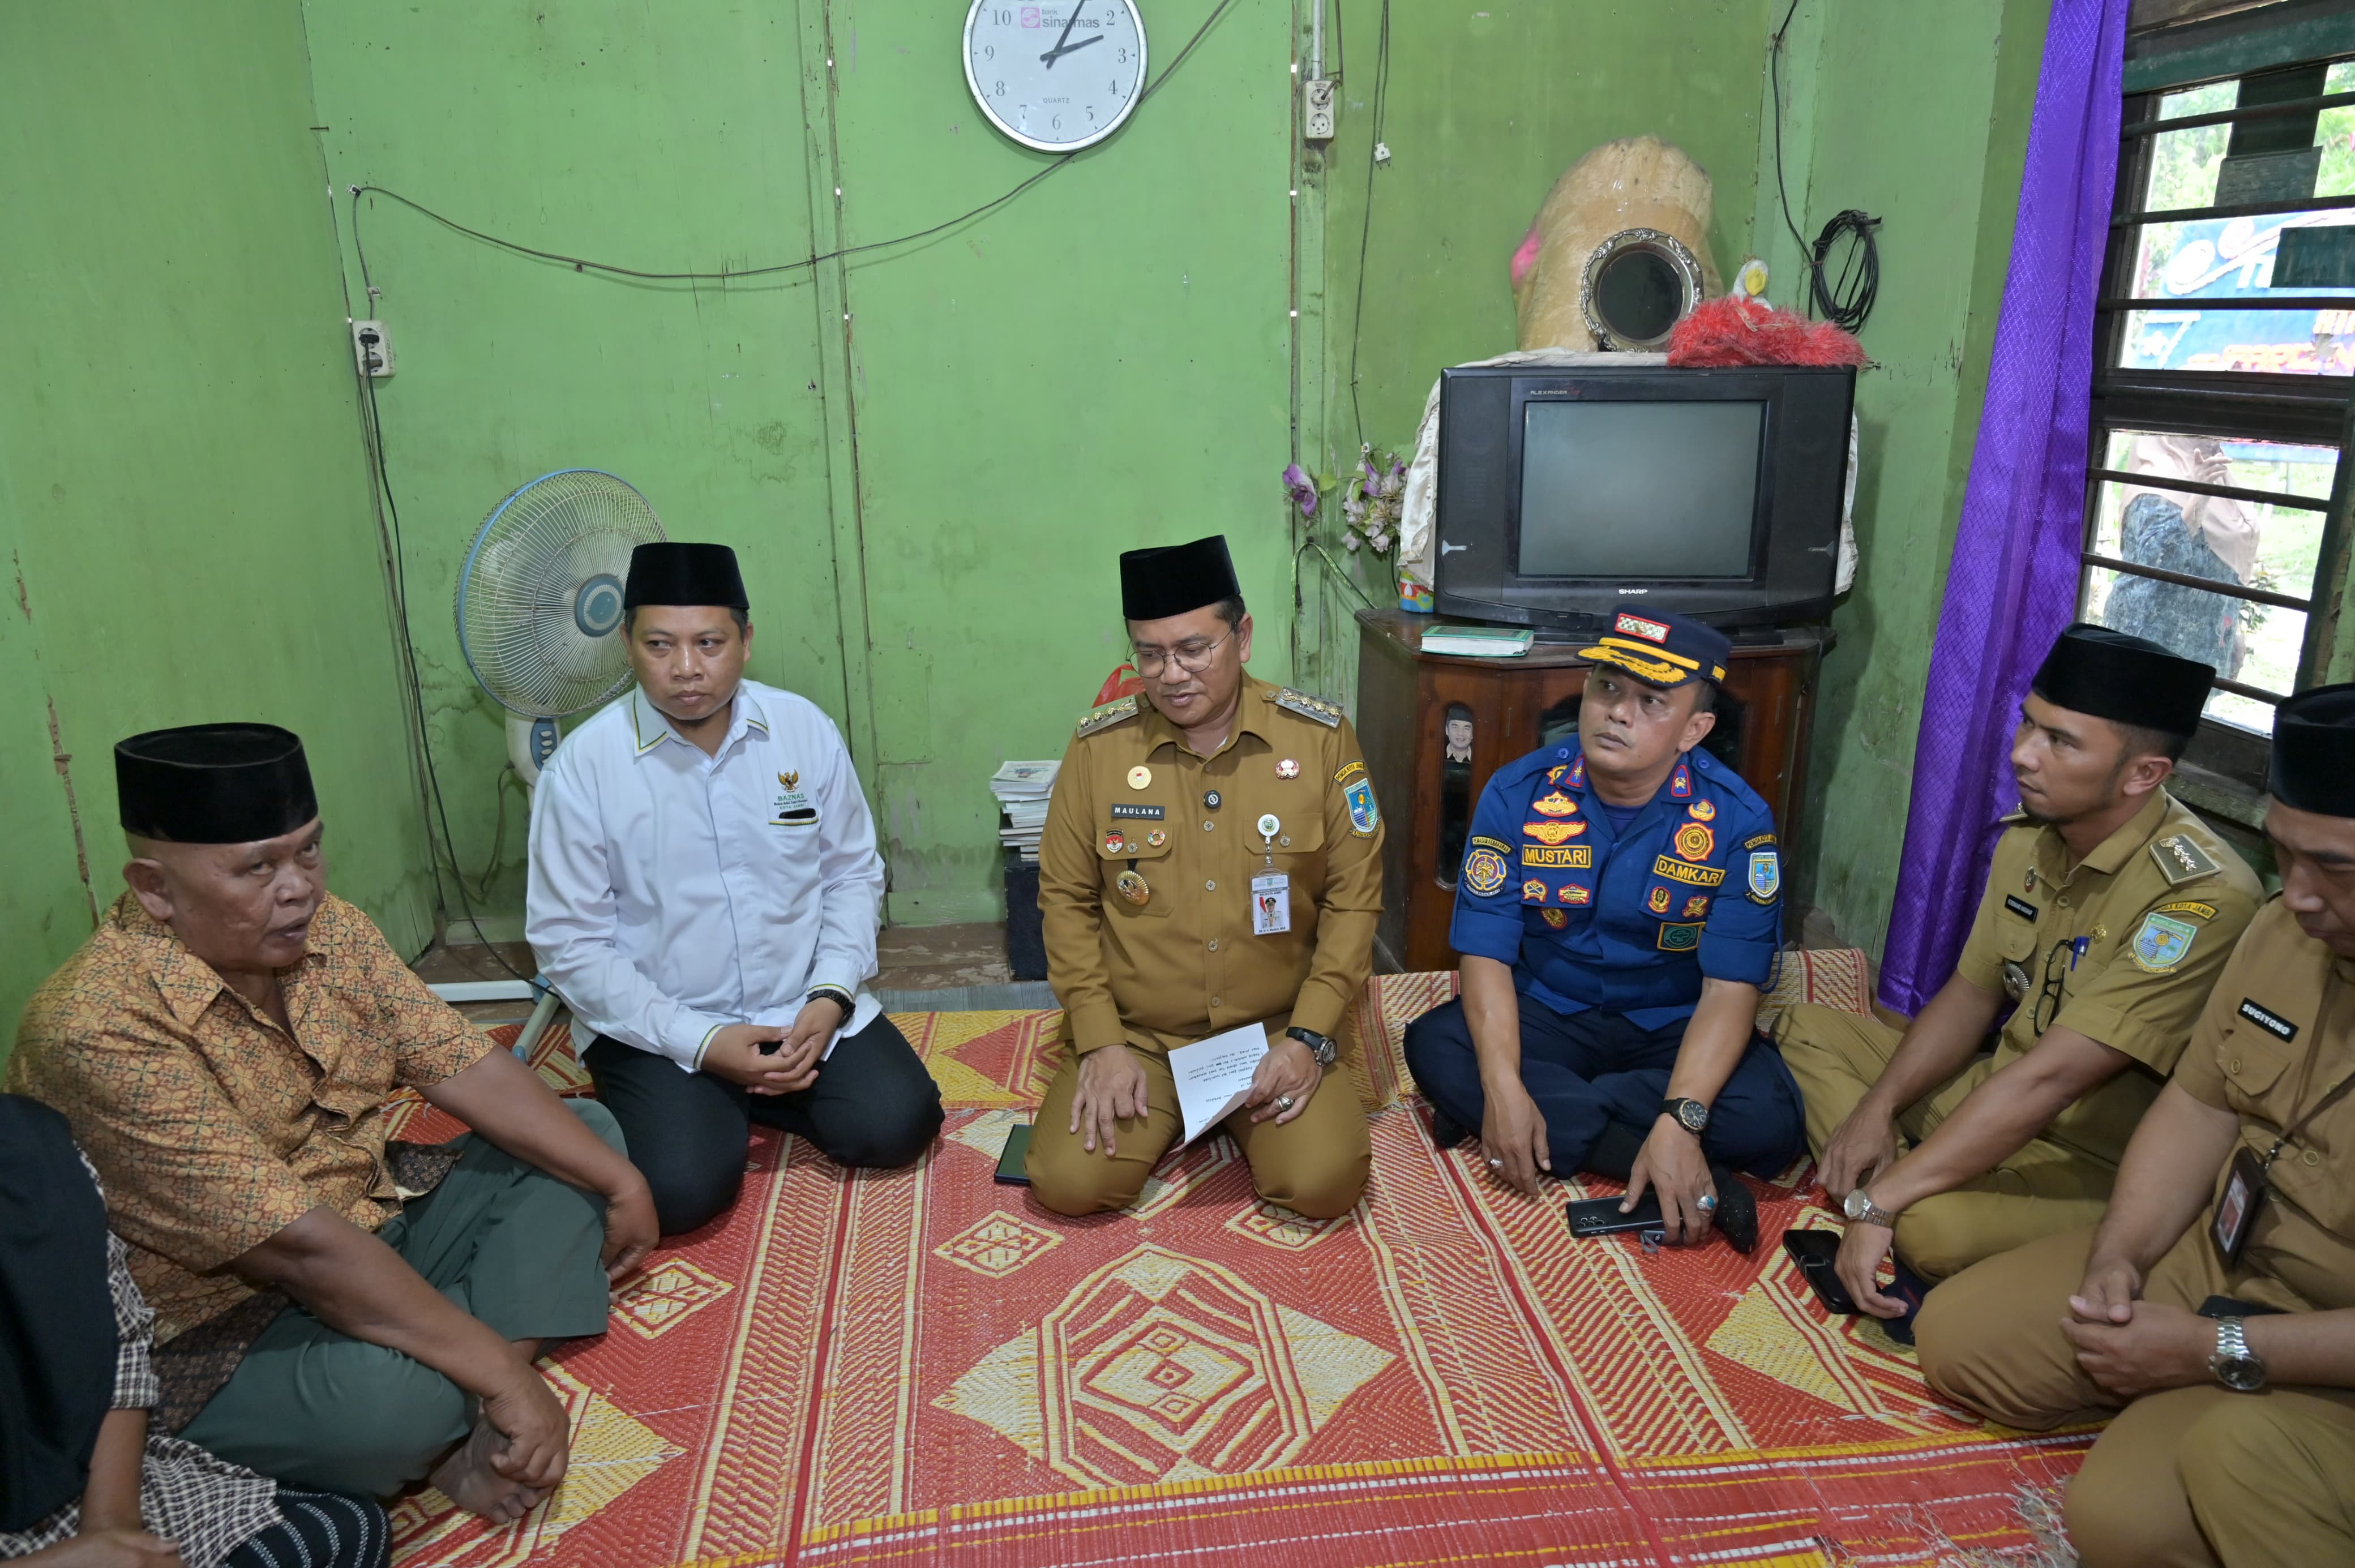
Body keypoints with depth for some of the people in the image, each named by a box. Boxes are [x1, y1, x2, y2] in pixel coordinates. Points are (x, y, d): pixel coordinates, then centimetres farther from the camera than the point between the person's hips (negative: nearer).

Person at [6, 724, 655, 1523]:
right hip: (220, 1327, -8)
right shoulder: (98, 1028, -27)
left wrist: (621, 1182, -9)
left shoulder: (327, 930, -5)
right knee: (395, 1395, -37)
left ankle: (466, 1432, -11)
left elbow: (465, 1066, -3)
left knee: (583, 1133, 2)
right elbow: (295, 1246, -31)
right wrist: (504, 1376, -29)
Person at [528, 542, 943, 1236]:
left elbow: (853, 873, 5)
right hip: (661, 1030, -2)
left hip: (803, 1010, 3)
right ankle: (687, 1103, 11)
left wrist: (831, 996, -11)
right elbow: (569, 943, -10)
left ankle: (754, 1095, 12)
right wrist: (701, 1042, -17)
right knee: (683, 1190, -23)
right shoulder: (582, 766, -13)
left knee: (897, 1125, -15)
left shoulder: (806, 729, -5)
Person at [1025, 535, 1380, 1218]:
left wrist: (1308, 1037, -11)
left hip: (1275, 1031, 0)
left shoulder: (1321, 738, -7)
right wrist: (1101, 1042, -9)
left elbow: (1354, 899, -3)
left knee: (1324, 1182, -20)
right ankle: (1161, 1112, 15)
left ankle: (1242, 1117, 14)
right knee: (1070, 1182, -18)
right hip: (1134, 1034, 1)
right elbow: (1066, 900, 0)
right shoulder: (1098, 745, -5)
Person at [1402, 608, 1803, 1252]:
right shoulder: (1517, 794, -12)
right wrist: (1503, 1088, -29)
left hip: (1674, 1031, -1)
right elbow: (1486, 953, -13)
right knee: (1434, 1046, -26)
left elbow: (1731, 987, -18)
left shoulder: (1738, 820, -15)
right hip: (1546, 1014, 1)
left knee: (1766, 1121, -29)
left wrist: (1681, 1121, -33)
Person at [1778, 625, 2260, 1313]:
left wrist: (1879, 1203, -30)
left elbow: (2048, 1078, -31)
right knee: (1810, 1028, 7)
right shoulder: (2029, 836, -2)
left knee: (1933, 1226, -37)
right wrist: (1876, 1109, -8)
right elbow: (1970, 994, 7)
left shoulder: (2202, 896, -28)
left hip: (2099, 1166, -8)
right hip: (1997, 1103, 9)